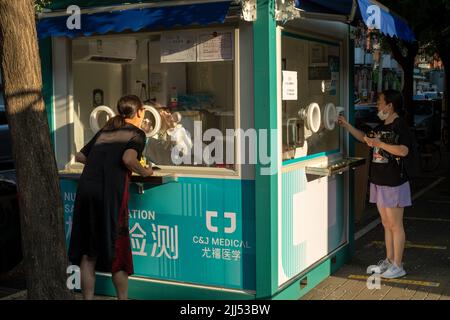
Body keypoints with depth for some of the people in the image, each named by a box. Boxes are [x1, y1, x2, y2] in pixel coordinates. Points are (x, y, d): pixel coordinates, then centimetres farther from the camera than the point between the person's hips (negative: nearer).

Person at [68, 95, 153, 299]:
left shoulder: (104, 131, 22)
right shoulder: (137, 134, 5)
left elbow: (79, 157, 25)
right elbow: (128, 159, -14)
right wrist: (144, 172, 3)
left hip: (85, 188, 5)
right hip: (110, 192, -5)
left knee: (88, 253, 10)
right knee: (117, 250, 9)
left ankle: (87, 297, 15)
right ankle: (123, 297, 18)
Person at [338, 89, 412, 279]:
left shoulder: (400, 125, -13)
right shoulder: (382, 126, 14)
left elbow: (403, 150, -26)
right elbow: (365, 138, 28)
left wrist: (379, 144, -24)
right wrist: (347, 125, 22)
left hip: (394, 183, -9)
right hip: (379, 183, 9)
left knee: (395, 225, -1)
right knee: (386, 224, 15)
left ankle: (398, 266, 6)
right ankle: (389, 261, 25)